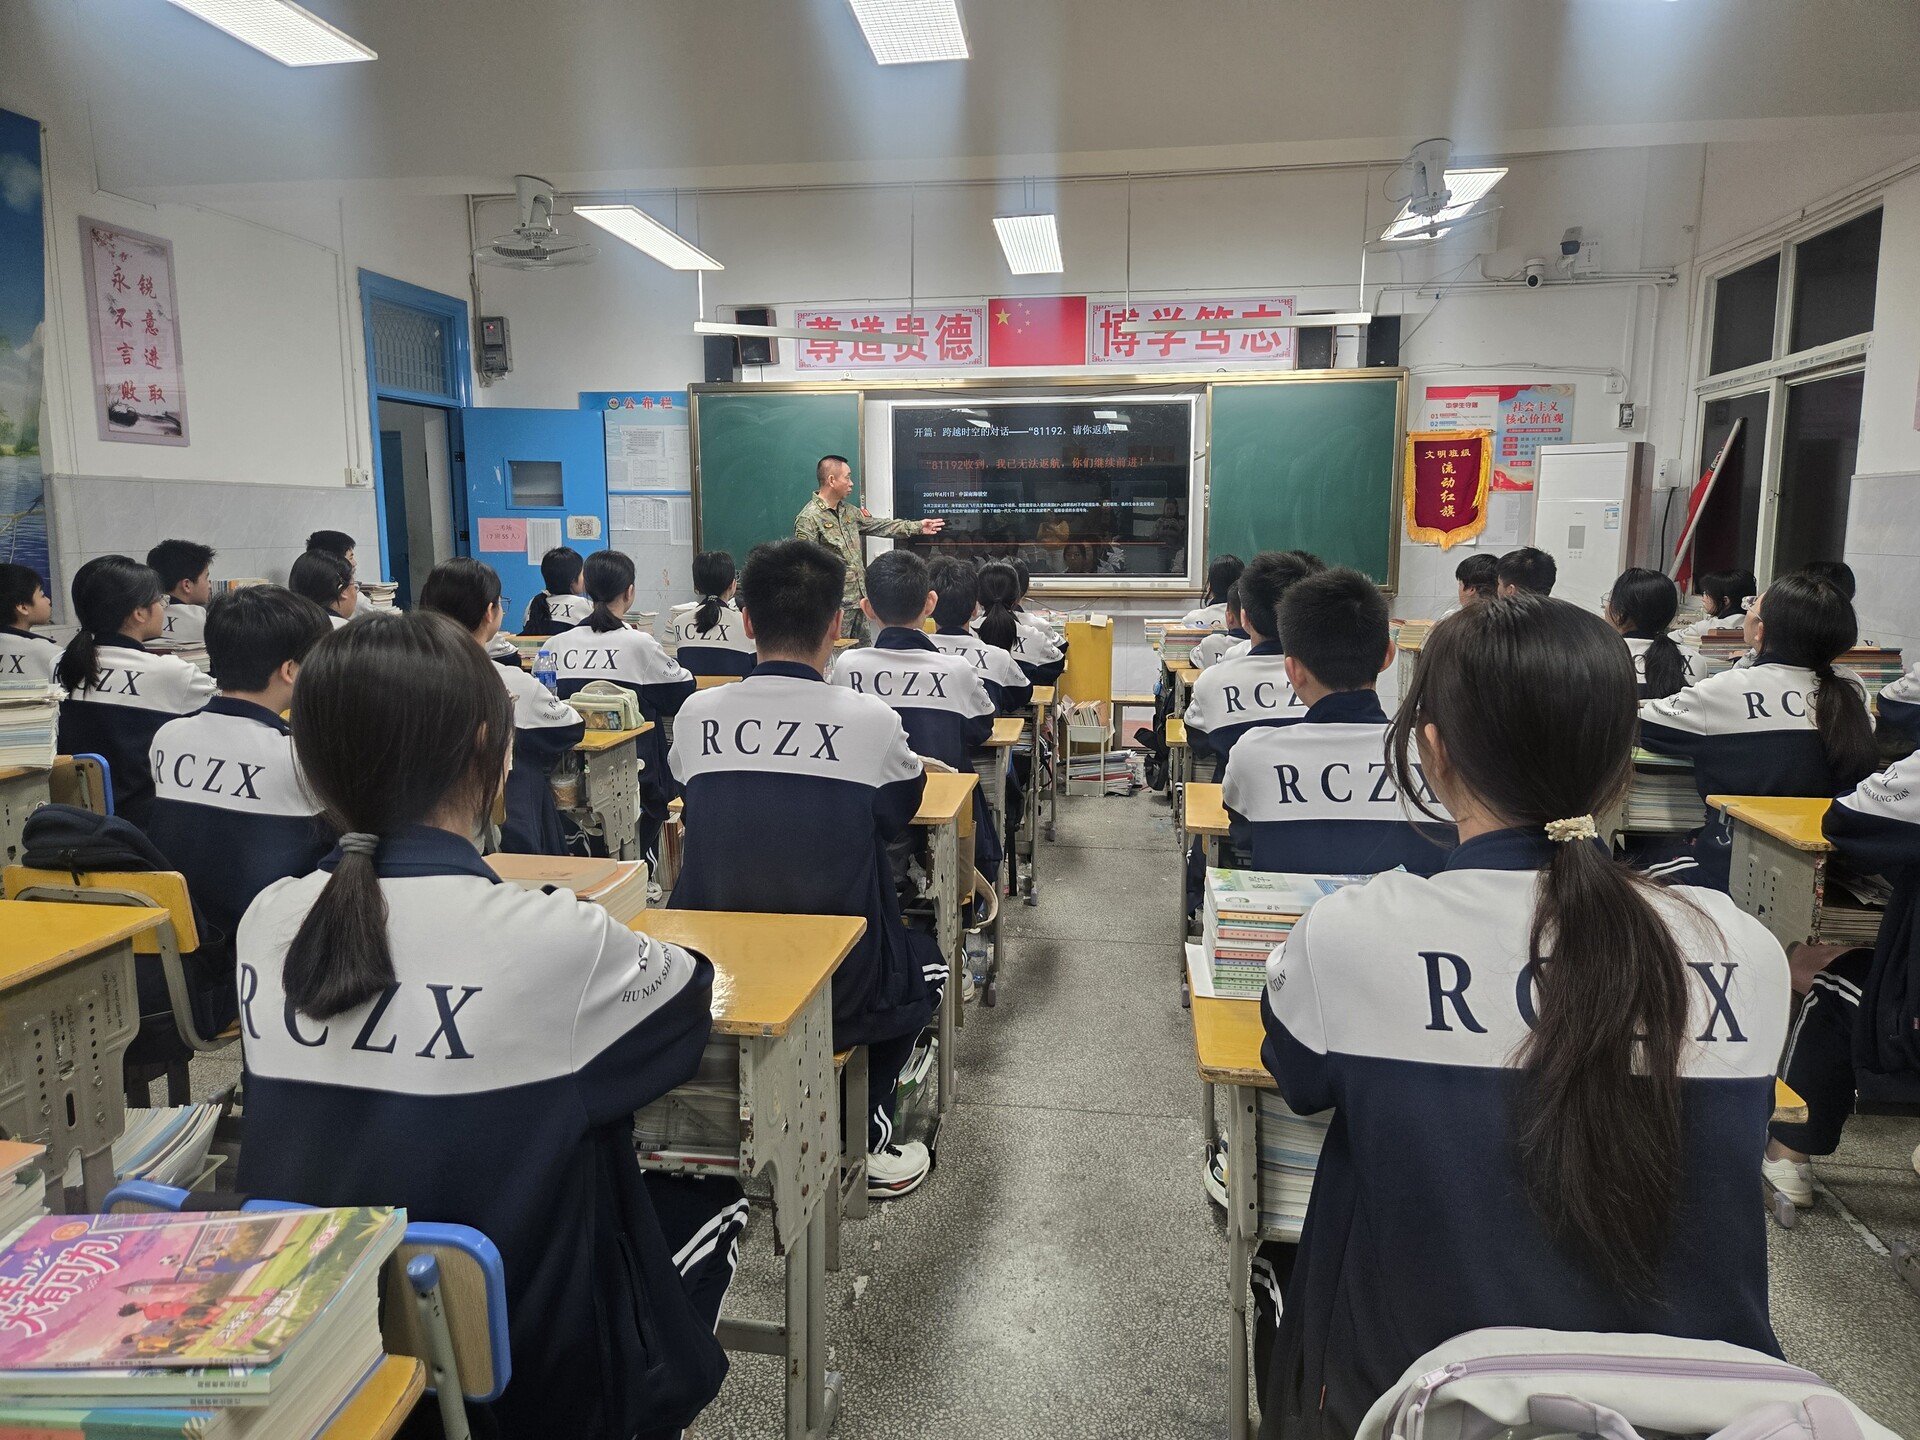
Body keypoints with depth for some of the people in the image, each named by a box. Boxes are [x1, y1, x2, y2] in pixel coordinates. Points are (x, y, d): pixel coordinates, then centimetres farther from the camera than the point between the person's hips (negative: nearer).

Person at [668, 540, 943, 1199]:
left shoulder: (696, 715, -7)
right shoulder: (871, 719, -14)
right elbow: (900, 811, 7)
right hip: (839, 995, -3)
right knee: (924, 960, 28)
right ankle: (868, 1140, 26)